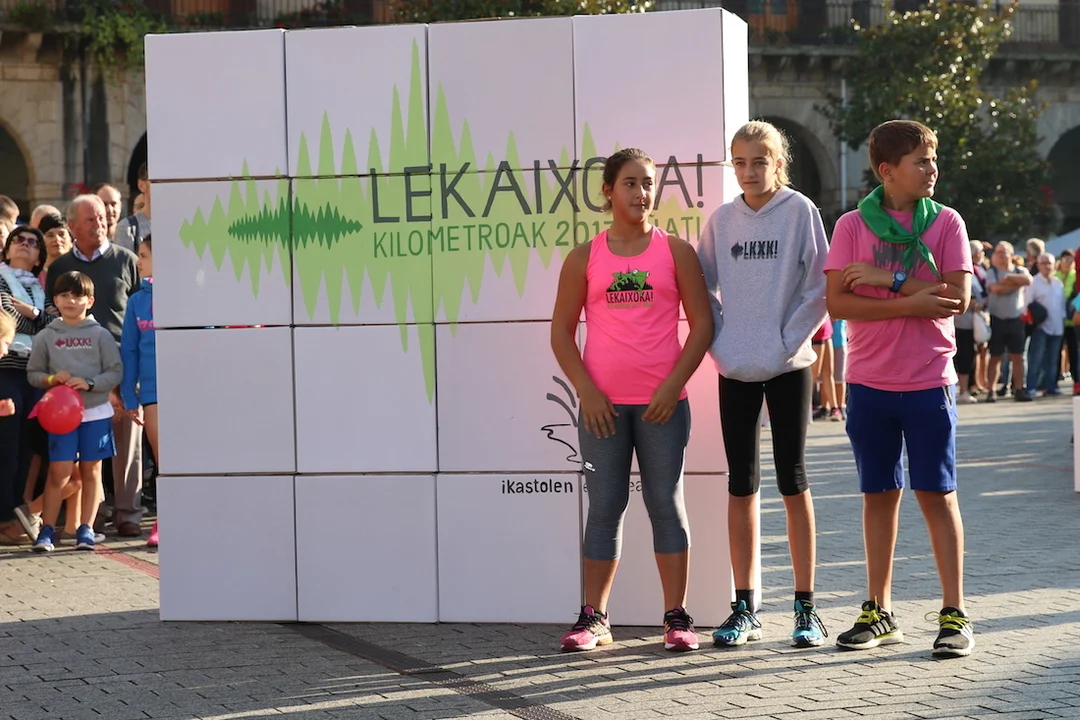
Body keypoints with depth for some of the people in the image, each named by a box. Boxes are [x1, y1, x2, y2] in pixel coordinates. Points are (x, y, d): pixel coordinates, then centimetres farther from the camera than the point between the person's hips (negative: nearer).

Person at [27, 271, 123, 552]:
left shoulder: (100, 335, 1)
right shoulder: (46, 337, 4)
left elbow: (115, 372, -1)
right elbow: (33, 373, 8)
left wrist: (90, 384, -16)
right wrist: (51, 379, -12)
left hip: (96, 412, 0)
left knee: (91, 471, 6)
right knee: (59, 472, -5)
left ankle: (86, 529, 12)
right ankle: (47, 529, 1)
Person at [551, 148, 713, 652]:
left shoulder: (675, 251, 5)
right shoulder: (584, 258, 6)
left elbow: (701, 323, 2)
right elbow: (561, 332, 7)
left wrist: (672, 386, -7)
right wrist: (587, 392, -5)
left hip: (662, 403, -1)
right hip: (603, 404, 1)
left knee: (666, 504, 2)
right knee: (605, 507, 3)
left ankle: (676, 617, 7)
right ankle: (594, 618, 9)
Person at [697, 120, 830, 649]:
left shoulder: (800, 211, -4)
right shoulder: (721, 220, 7)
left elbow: (818, 287, -6)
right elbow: (703, 287, 13)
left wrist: (787, 340, -12)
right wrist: (719, 341, 1)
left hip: (788, 366, -3)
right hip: (735, 368, 3)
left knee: (792, 481, 0)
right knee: (741, 486, 6)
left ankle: (806, 607, 7)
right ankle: (744, 609, 12)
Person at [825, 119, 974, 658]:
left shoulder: (946, 222, 0)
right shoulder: (852, 225, 1)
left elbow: (958, 297, -10)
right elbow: (838, 303, -9)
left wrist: (887, 279, -15)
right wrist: (912, 302, -17)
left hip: (928, 381, -1)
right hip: (869, 382, 1)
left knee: (936, 493, 0)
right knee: (878, 494, 9)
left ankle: (954, 614, 5)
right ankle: (879, 612, 18)